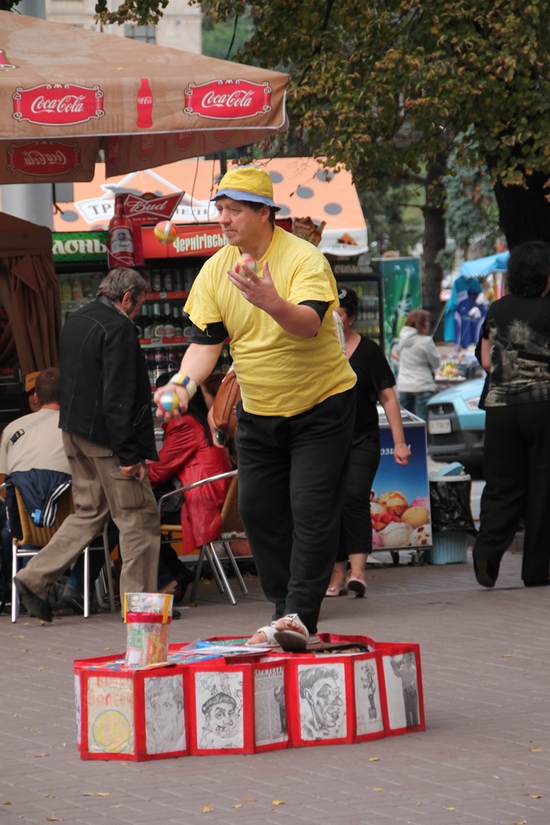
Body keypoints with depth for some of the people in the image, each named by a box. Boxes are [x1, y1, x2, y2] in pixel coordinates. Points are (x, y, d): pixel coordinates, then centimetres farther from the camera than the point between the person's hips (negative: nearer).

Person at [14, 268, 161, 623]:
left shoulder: (75, 322, 13)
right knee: (139, 517, 0)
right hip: (107, 435, -9)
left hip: (76, 433, 9)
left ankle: (35, 579, 10)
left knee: (89, 512, 16)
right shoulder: (118, 328, -16)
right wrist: (129, 454, -20)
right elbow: (118, 396, -21)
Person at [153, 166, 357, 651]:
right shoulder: (215, 270, -3)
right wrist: (186, 382, -21)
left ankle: (301, 616, -15)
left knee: (311, 510, -13)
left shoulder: (304, 260, -21)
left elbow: (309, 324, -36)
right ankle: (283, 611, 16)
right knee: (258, 510, 6)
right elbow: (207, 338, -2)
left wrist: (272, 303, -56)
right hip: (258, 412, 6)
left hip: (321, 406, -6)